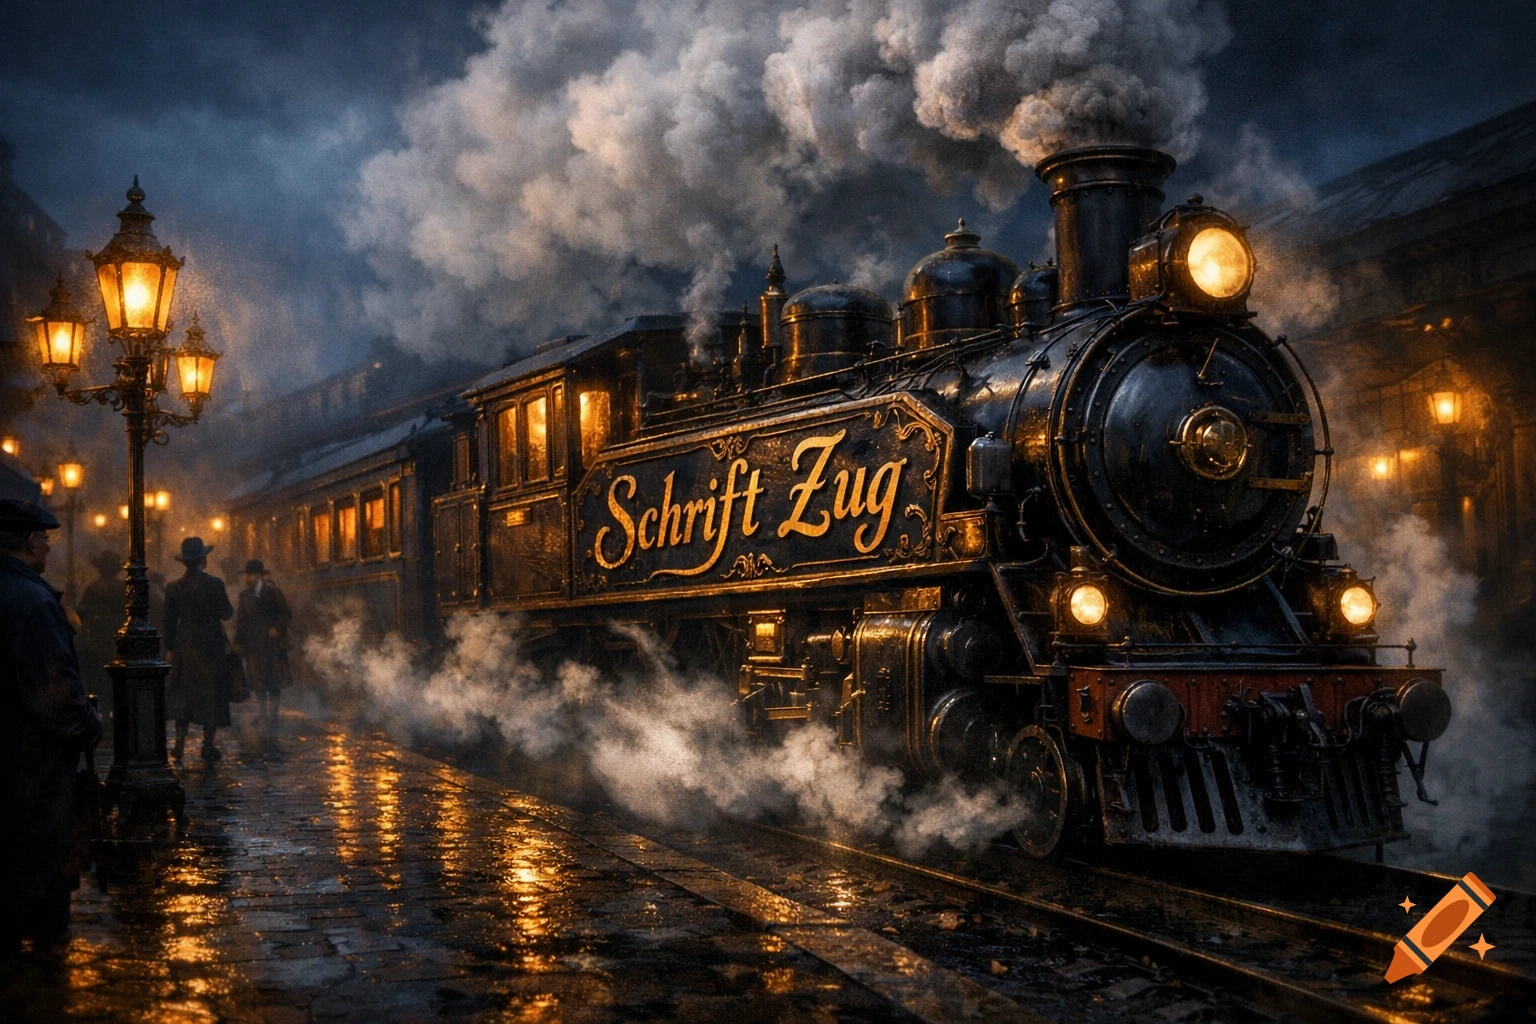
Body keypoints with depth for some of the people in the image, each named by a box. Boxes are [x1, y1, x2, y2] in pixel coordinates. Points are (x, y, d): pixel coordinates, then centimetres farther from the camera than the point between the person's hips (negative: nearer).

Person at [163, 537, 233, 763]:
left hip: (184, 646, 3)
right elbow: (226, 613, -6)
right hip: (211, 646, -3)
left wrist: (169, 648, 10)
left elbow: (169, 621, 2)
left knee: (182, 694, 13)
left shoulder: (173, 587, -2)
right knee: (211, 694, 5)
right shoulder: (215, 584, -12)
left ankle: (180, 743, 8)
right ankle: (208, 746, 5)